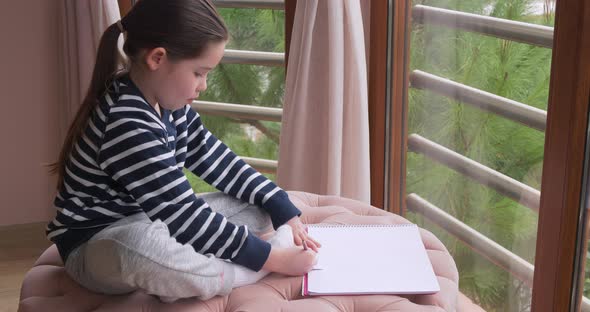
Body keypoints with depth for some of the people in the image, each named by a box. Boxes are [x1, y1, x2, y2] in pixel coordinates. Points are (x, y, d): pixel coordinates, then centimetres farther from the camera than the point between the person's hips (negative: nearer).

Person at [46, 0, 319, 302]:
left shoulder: (168, 103, 0)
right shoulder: (128, 125, -29)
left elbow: (218, 161, 6)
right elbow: (184, 217, -28)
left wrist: (285, 213, -1)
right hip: (97, 246, -9)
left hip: (154, 224, 9)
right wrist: (271, 258, -23)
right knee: (142, 246, -44)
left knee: (259, 210, 4)